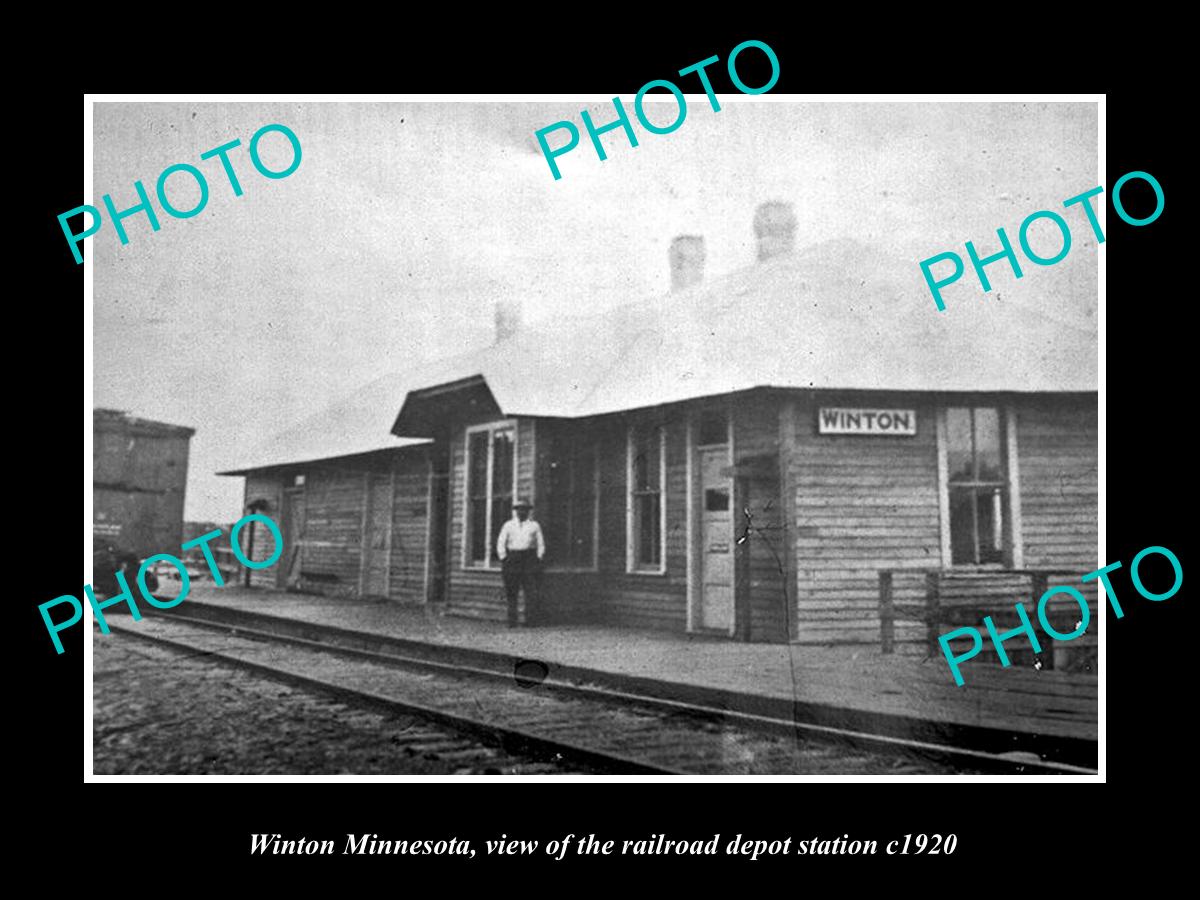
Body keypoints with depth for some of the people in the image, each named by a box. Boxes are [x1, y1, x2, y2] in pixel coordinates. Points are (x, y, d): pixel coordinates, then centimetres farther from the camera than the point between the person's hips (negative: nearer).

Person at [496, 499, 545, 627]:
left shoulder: (534, 525, 10)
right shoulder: (508, 525, 10)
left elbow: (541, 544, 13)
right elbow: (500, 544, 10)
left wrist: (538, 559, 2)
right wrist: (503, 559, 0)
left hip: (530, 558, 0)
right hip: (512, 558, 0)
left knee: (532, 591, -9)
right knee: (512, 593, -1)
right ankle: (512, 621, 2)